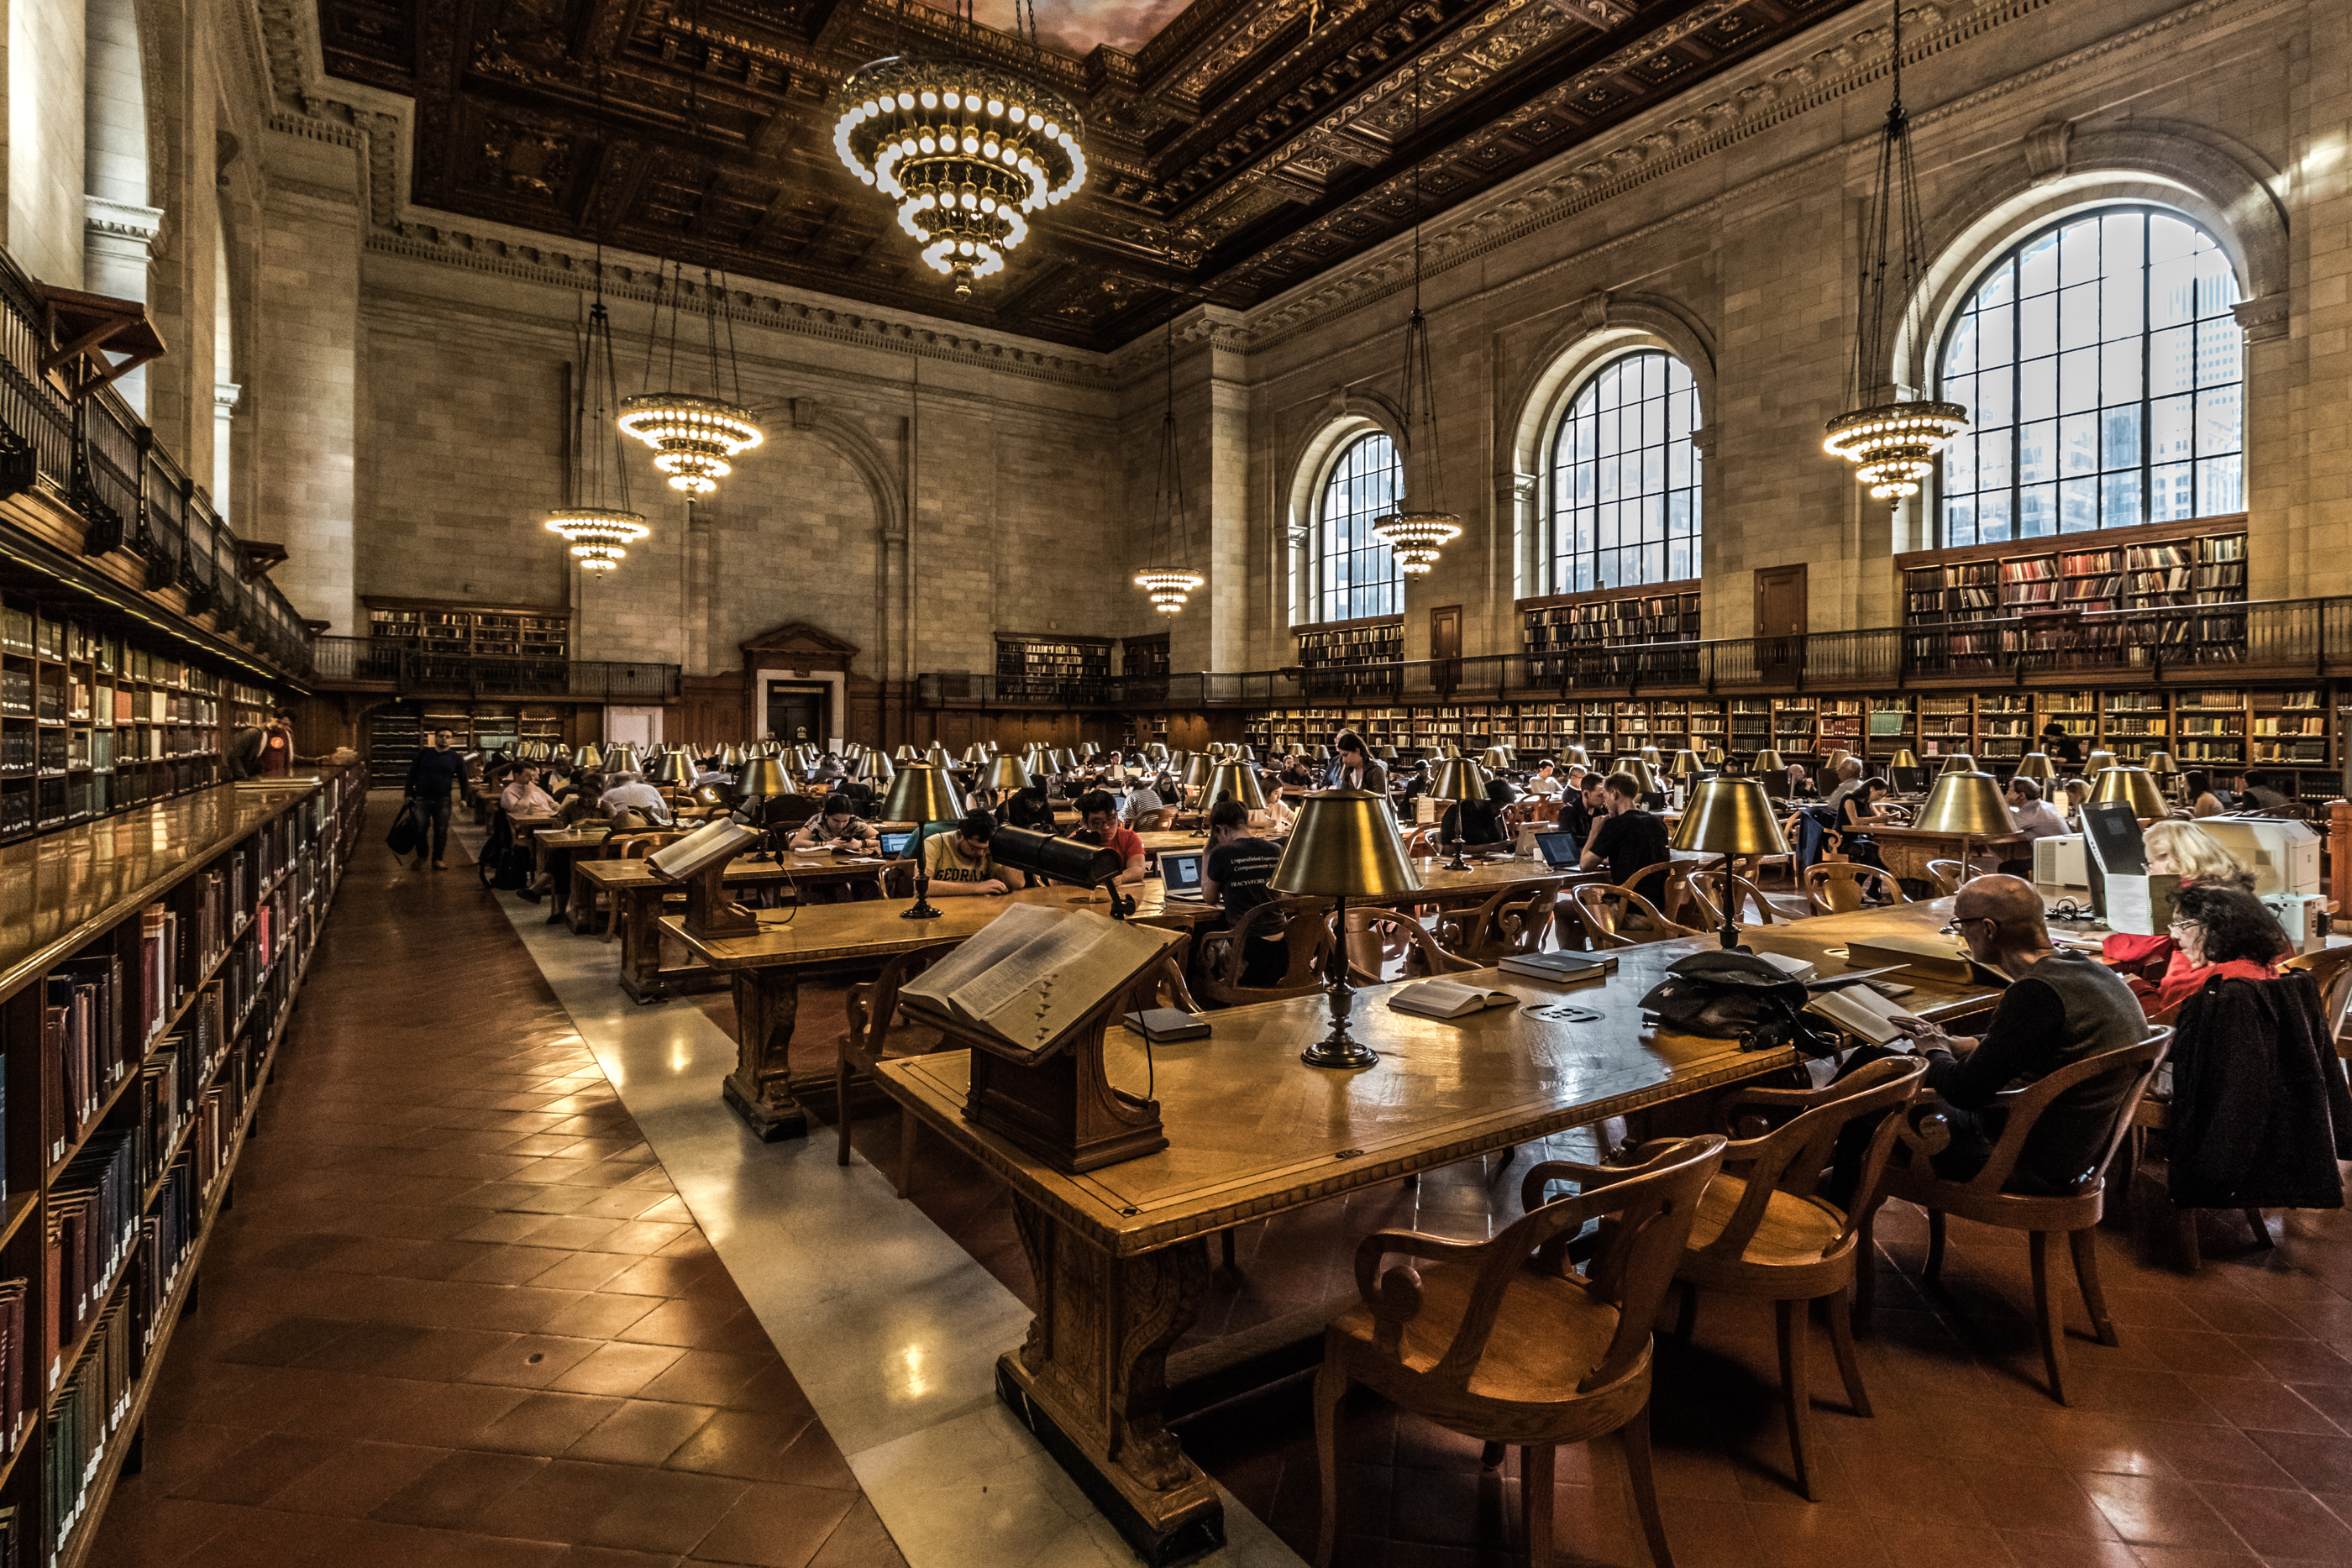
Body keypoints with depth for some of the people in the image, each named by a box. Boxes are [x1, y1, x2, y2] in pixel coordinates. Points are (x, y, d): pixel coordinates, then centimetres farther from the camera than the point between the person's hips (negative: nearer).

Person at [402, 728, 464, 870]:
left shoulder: (456, 758, 5)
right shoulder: (424, 753, 4)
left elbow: (463, 779, 9)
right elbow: (412, 774, 8)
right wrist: (408, 794, 2)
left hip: (443, 800, 0)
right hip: (422, 799, 0)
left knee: (441, 831, 2)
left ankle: (438, 859, 13)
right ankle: (421, 858, 18)